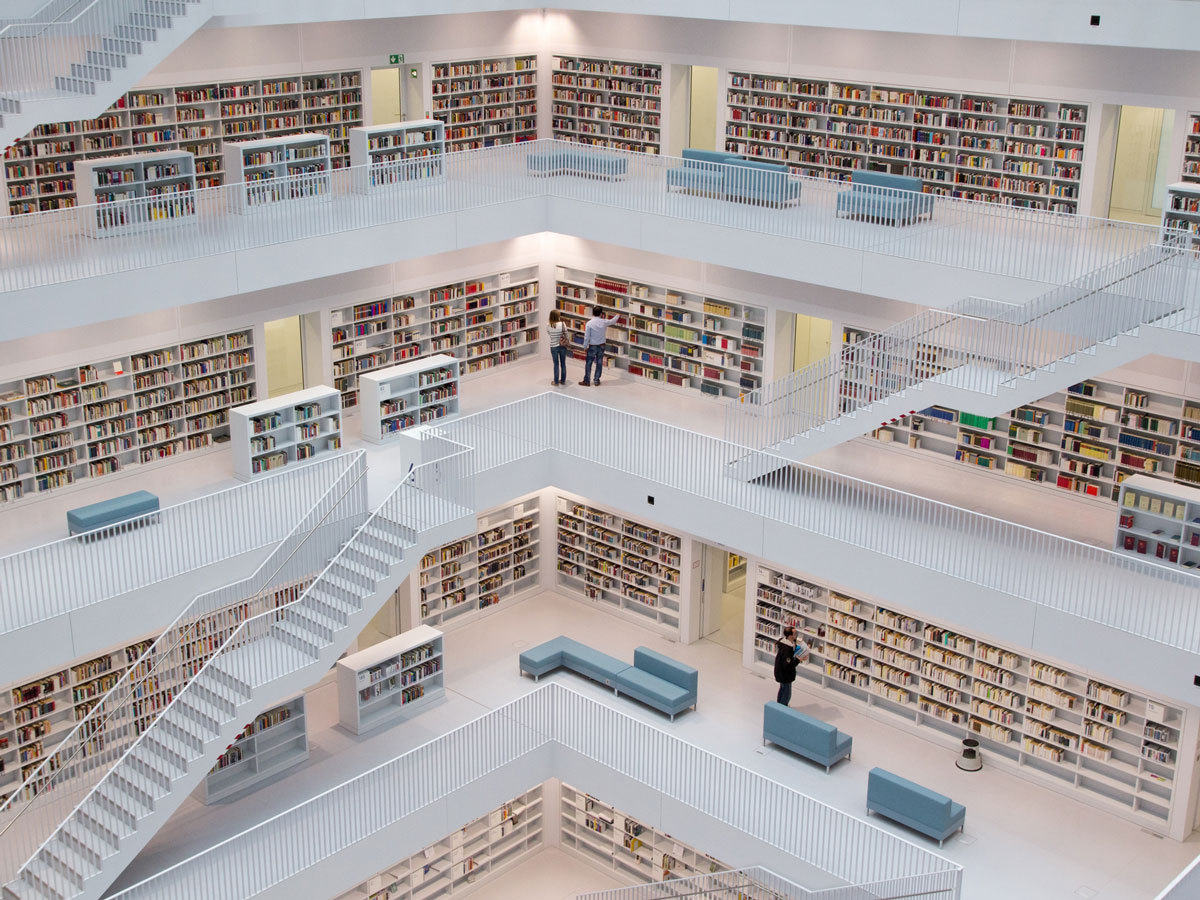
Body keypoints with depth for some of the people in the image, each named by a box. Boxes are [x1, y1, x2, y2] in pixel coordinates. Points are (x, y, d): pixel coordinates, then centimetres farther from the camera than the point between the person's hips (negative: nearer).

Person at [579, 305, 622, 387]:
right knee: (599, 363, 12)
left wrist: (585, 346, -1)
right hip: (601, 346, 3)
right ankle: (596, 380, 17)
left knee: (588, 364, 6)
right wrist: (618, 316, 34)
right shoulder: (604, 322, -8)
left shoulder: (589, 323, -16)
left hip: (592, 346, -3)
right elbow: (612, 321, 13)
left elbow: (586, 336, -13)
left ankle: (587, 381, 10)